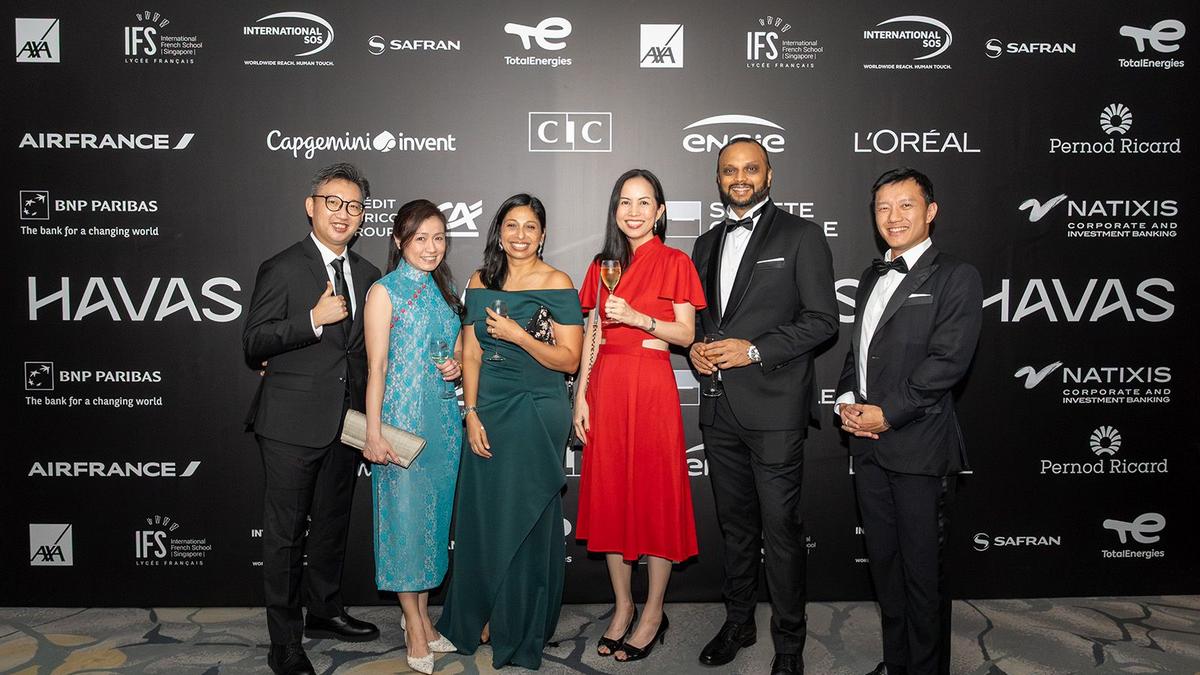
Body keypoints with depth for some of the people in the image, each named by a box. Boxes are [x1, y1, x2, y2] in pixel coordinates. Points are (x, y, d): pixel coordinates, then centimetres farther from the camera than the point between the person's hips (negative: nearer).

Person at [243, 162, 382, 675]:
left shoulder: (366, 274, 10)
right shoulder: (282, 269, -8)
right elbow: (252, 346, -12)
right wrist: (313, 321, -24)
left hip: (345, 422, 6)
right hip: (293, 425, -6)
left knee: (332, 525, 20)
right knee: (286, 533, 3)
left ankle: (325, 611, 38)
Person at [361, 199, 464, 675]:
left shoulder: (443, 291, 12)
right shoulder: (385, 291, -6)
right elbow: (376, 367, -10)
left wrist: (456, 366, -1)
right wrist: (374, 433, -15)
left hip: (443, 418, 6)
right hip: (401, 417, -6)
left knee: (434, 515, 12)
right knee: (404, 515, 1)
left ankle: (422, 614, 26)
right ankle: (414, 625, 14)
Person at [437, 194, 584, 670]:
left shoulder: (556, 285, -6)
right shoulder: (481, 282, 7)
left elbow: (569, 359, -8)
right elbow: (471, 354, 6)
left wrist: (518, 335, -18)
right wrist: (472, 414, -2)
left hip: (538, 412, -4)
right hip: (488, 410, 4)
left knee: (526, 517, 5)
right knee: (483, 514, 9)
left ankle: (521, 627, 23)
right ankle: (484, 615, 28)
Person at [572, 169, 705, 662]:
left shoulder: (675, 263, -1)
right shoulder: (603, 265, 12)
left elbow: (686, 334, -4)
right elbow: (591, 336, 12)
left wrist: (638, 317, -17)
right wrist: (581, 395, 5)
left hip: (652, 385, -4)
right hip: (605, 385, 5)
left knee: (655, 493, 2)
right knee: (610, 492, 8)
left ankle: (654, 613, 15)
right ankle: (622, 607, 22)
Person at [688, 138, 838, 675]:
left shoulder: (801, 236, -3)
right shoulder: (708, 243, 15)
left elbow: (822, 320, -8)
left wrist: (754, 350, -17)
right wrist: (695, 346, 0)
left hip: (774, 408, -5)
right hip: (719, 409, 6)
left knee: (780, 528, 1)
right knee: (735, 524, 17)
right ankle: (738, 622, 33)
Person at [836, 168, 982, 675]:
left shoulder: (956, 277, -6)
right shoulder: (871, 278, 17)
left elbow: (948, 361, -15)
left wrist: (887, 414, -16)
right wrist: (847, 400, 1)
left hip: (920, 448, -7)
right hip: (868, 444, 7)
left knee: (922, 572, 4)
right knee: (884, 563, 16)